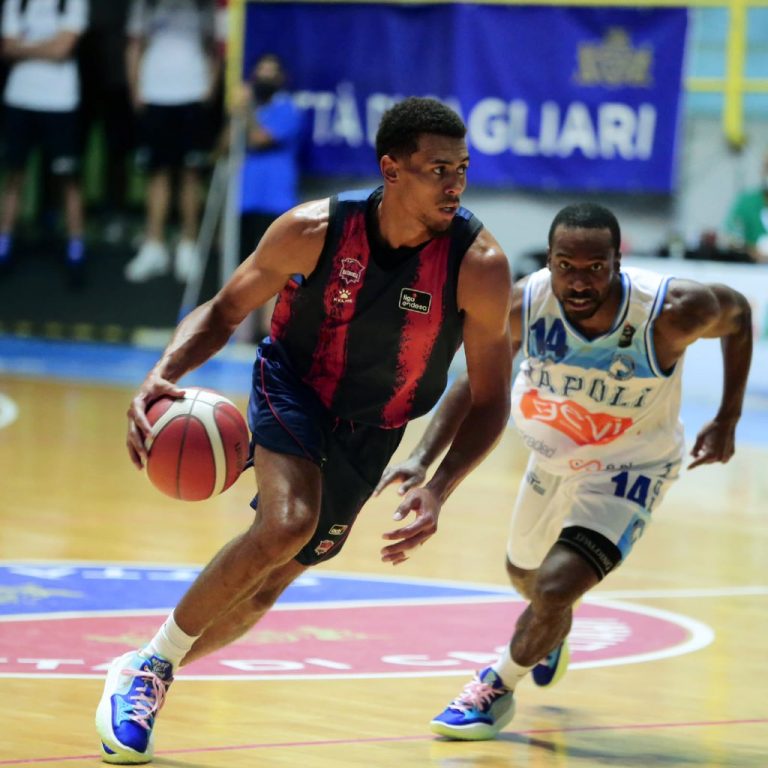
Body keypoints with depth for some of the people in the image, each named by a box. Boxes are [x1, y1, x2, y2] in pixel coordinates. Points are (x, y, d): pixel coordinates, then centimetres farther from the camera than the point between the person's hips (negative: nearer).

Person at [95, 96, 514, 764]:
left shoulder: (478, 264, -24)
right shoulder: (314, 231, -23)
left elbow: (489, 401, -14)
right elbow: (225, 311, -8)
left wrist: (437, 492, -28)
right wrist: (162, 375, -28)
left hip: (369, 432, 2)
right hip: (293, 385, -2)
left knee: (264, 589, 5)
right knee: (287, 525, -30)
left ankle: (143, 680, 31)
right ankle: (150, 667, -10)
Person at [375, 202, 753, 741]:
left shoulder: (672, 311, -34)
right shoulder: (524, 307, -28)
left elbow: (737, 314, -11)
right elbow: (476, 383, -12)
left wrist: (727, 421, -8)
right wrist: (423, 459, -25)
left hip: (631, 469, -4)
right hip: (555, 456, 4)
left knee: (556, 587, -21)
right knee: (525, 574, 27)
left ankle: (499, 688, 9)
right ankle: (552, 637, 65)